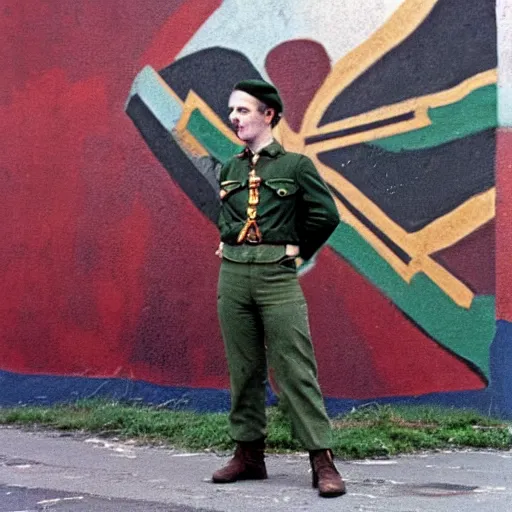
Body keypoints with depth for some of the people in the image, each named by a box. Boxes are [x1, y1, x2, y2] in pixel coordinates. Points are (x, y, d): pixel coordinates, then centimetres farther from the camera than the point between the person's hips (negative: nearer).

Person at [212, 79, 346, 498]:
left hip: (277, 276, -5)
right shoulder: (229, 170, 14)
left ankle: (323, 461, -8)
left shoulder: (296, 165, -1)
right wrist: (228, 243, 14)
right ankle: (249, 455, 18)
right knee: (243, 370, 9)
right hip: (232, 275, 5)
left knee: (296, 370, -8)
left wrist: (297, 250, 3)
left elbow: (327, 215, -1)